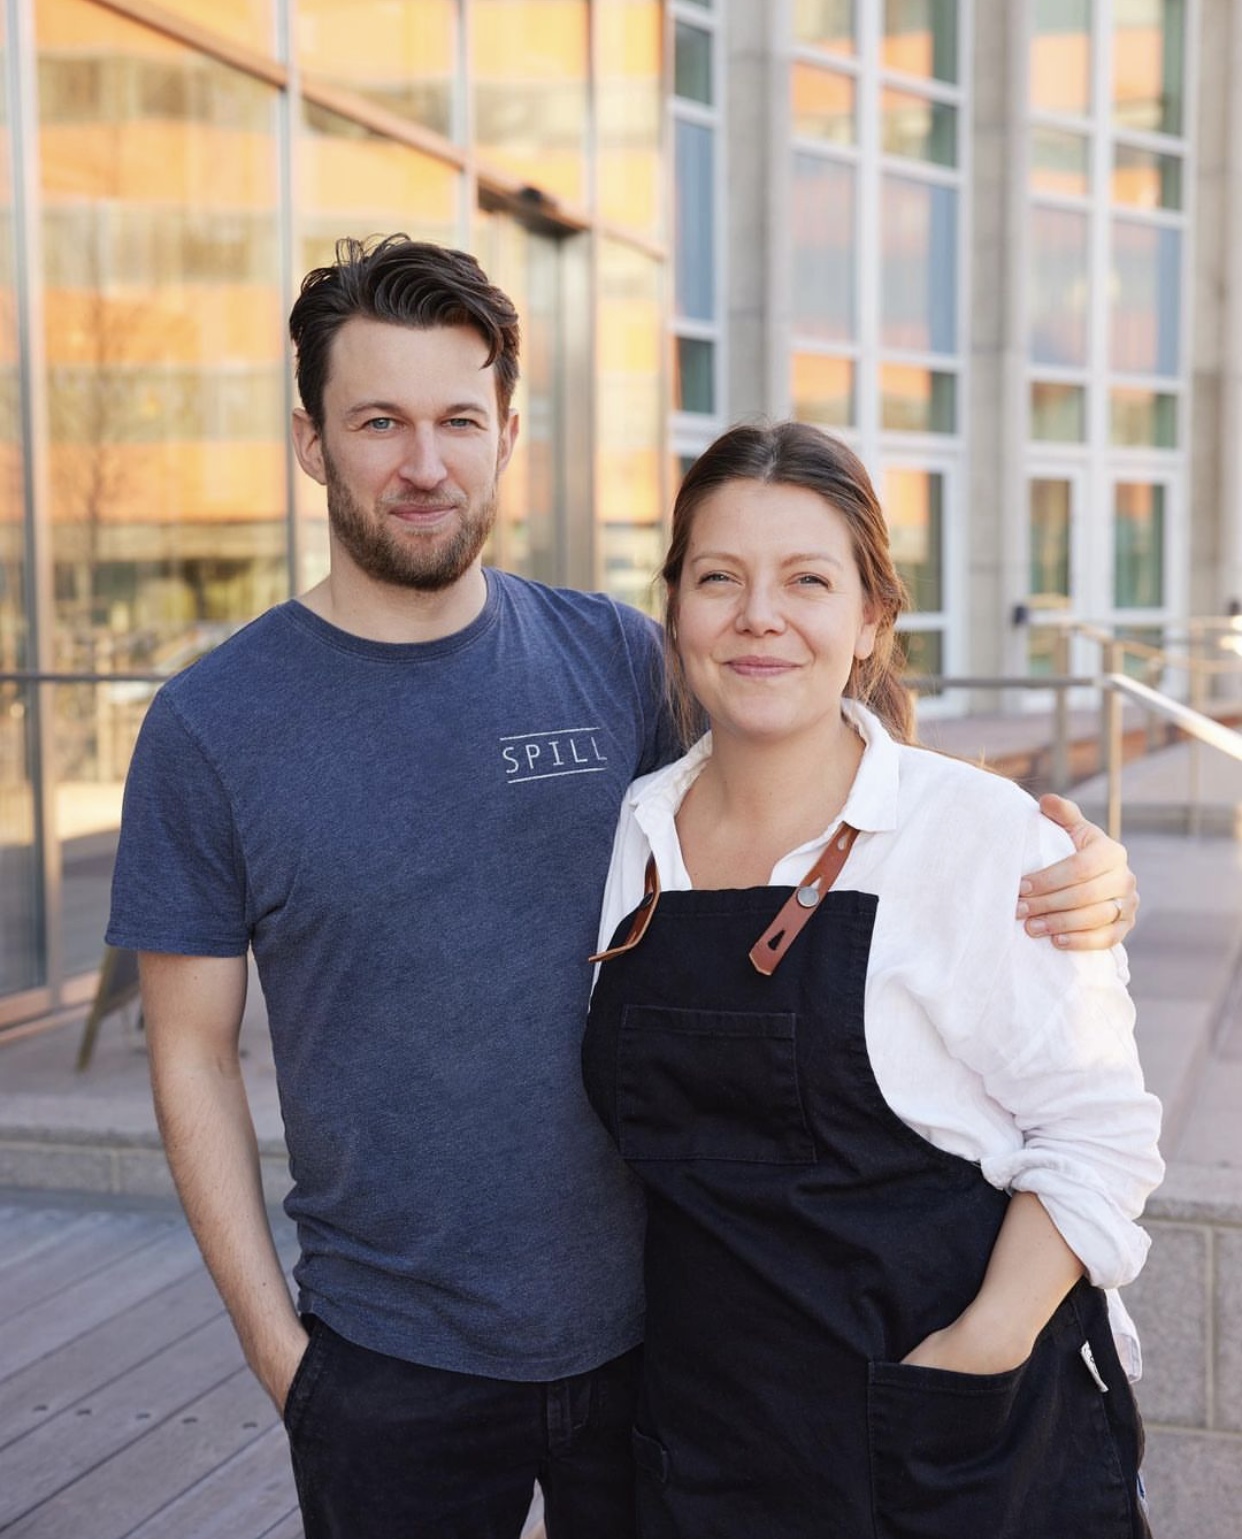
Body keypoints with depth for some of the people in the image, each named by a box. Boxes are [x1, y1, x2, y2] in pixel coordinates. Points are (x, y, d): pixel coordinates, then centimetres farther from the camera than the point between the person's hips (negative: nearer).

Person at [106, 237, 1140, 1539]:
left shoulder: (617, 659, -3)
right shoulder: (211, 727, -8)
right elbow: (192, 1053, -3)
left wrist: (1062, 886, -15)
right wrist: (275, 1343, -5)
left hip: (653, 1320, 2)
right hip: (392, 1367, -1)